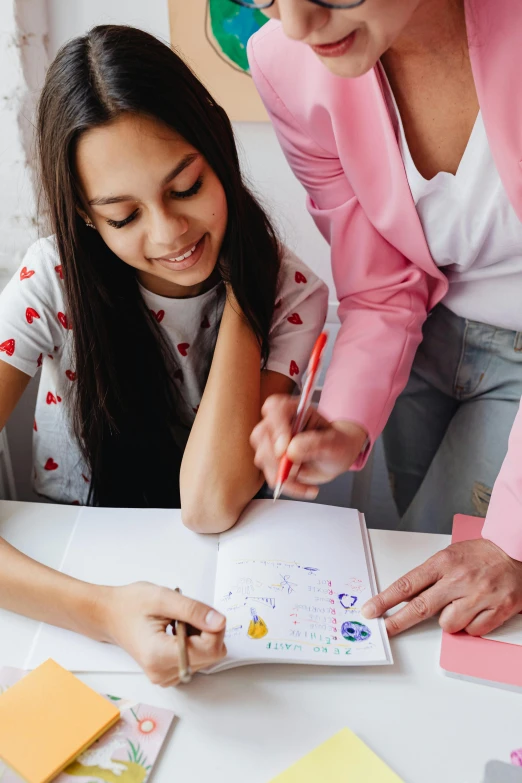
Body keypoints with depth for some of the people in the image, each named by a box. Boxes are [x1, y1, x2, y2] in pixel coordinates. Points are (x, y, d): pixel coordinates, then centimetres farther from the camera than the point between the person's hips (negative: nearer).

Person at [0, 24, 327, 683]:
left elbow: (210, 505, -23)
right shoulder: (53, 283, -14)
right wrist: (102, 611, -37)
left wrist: (238, 282, -20)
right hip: (70, 569, 1)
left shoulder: (289, 296, -13)